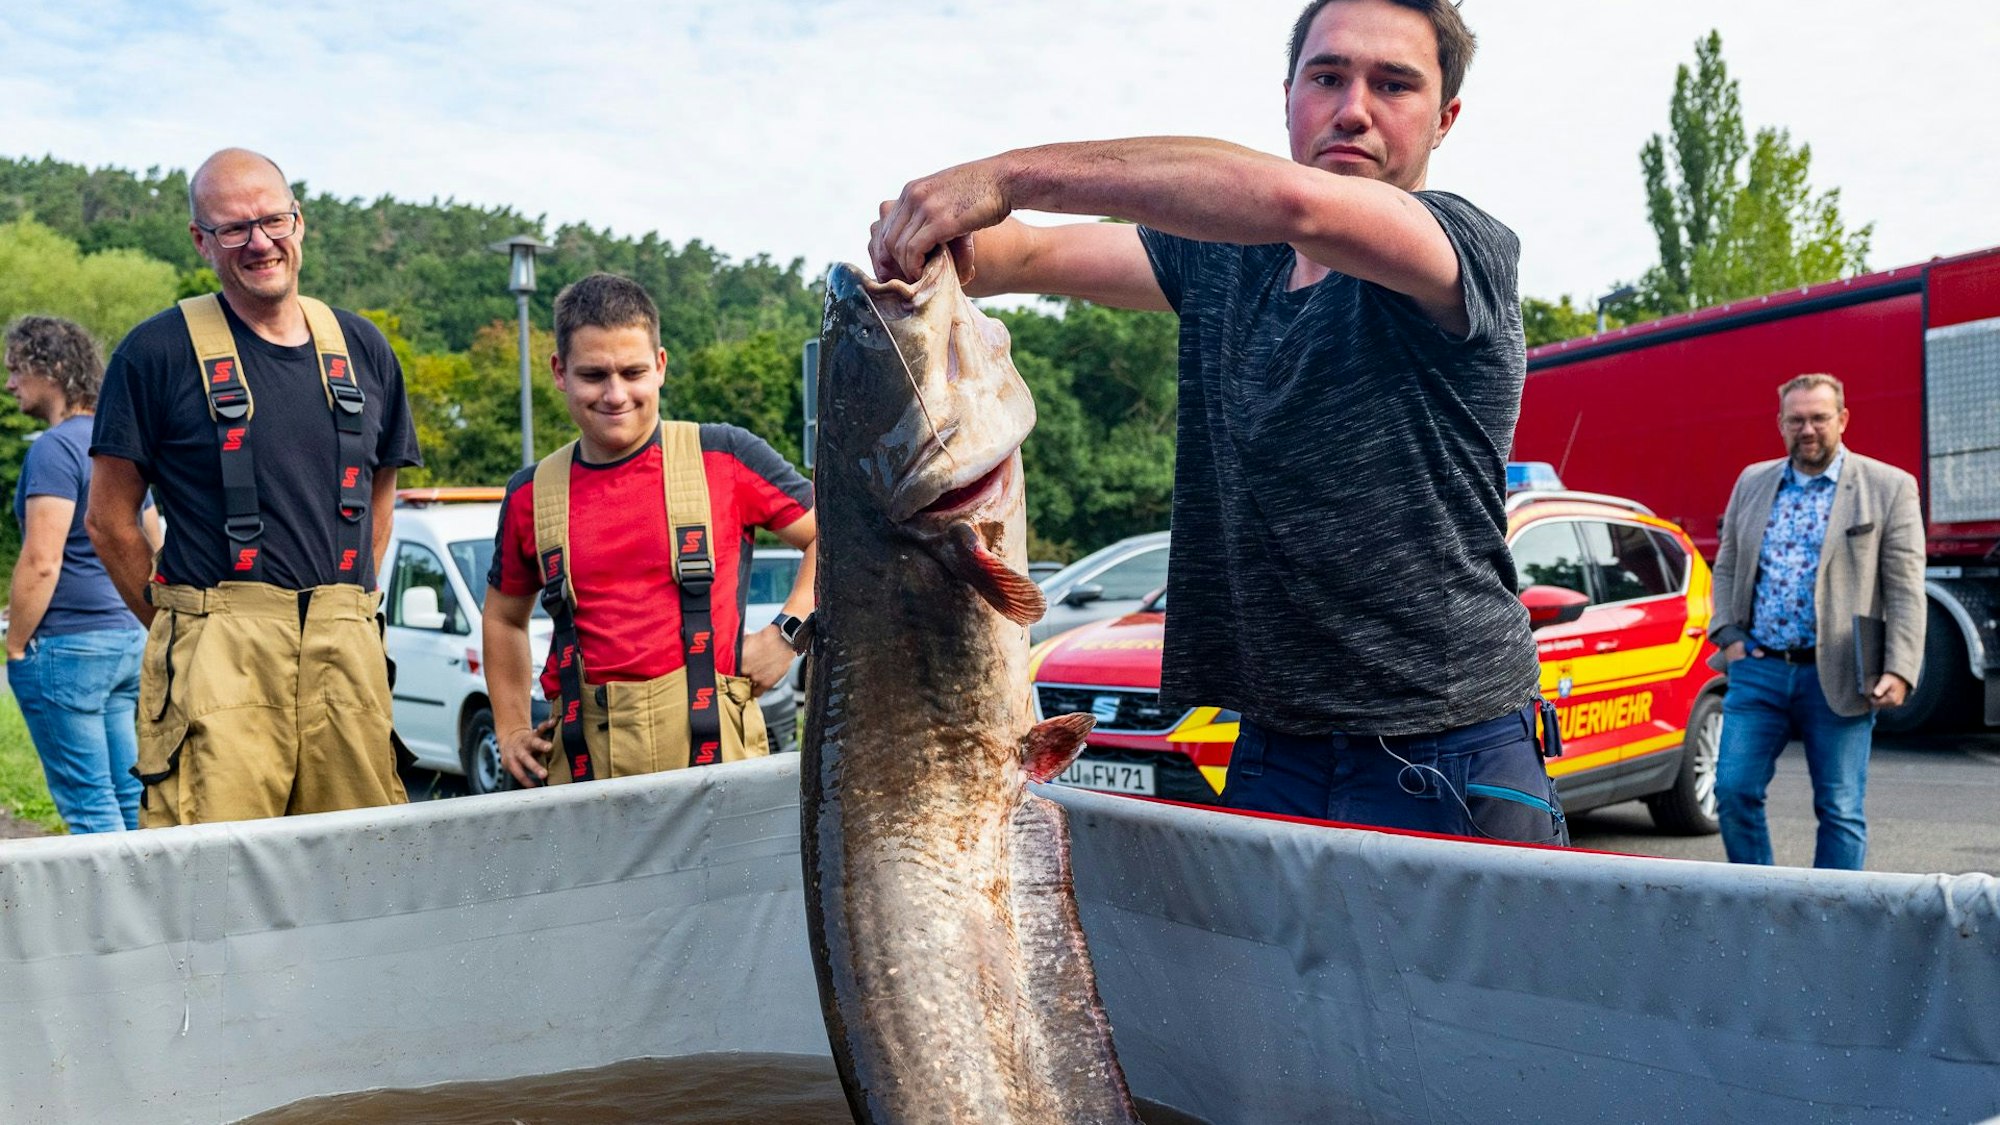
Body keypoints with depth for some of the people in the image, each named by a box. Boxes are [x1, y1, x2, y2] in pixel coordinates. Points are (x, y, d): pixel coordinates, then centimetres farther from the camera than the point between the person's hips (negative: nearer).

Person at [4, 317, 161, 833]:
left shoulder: (55, 448, -12)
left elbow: (42, 562, -18)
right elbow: (153, 551, 20)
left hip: (69, 646, -8)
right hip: (130, 638, 9)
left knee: (89, 806, -4)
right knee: (132, 799, 11)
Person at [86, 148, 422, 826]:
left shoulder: (362, 348, 14)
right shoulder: (158, 351, 1)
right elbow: (110, 519, 4)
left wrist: (344, 608, 13)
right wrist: (182, 628, 2)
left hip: (349, 651, 4)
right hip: (220, 656, -4)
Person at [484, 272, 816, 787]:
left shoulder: (725, 457, 3)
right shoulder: (532, 496, 12)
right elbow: (504, 617, 27)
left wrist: (788, 632, -2)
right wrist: (511, 730, 18)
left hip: (712, 743, -2)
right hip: (584, 754, 2)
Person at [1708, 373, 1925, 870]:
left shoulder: (1889, 488, 1)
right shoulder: (1752, 483, 13)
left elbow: (1905, 590, -3)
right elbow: (1726, 567, 18)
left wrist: (1899, 671, -12)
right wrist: (1728, 636, 3)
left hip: (1837, 678, -3)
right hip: (1758, 670, 3)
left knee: (1840, 810, 3)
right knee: (1734, 790, 0)